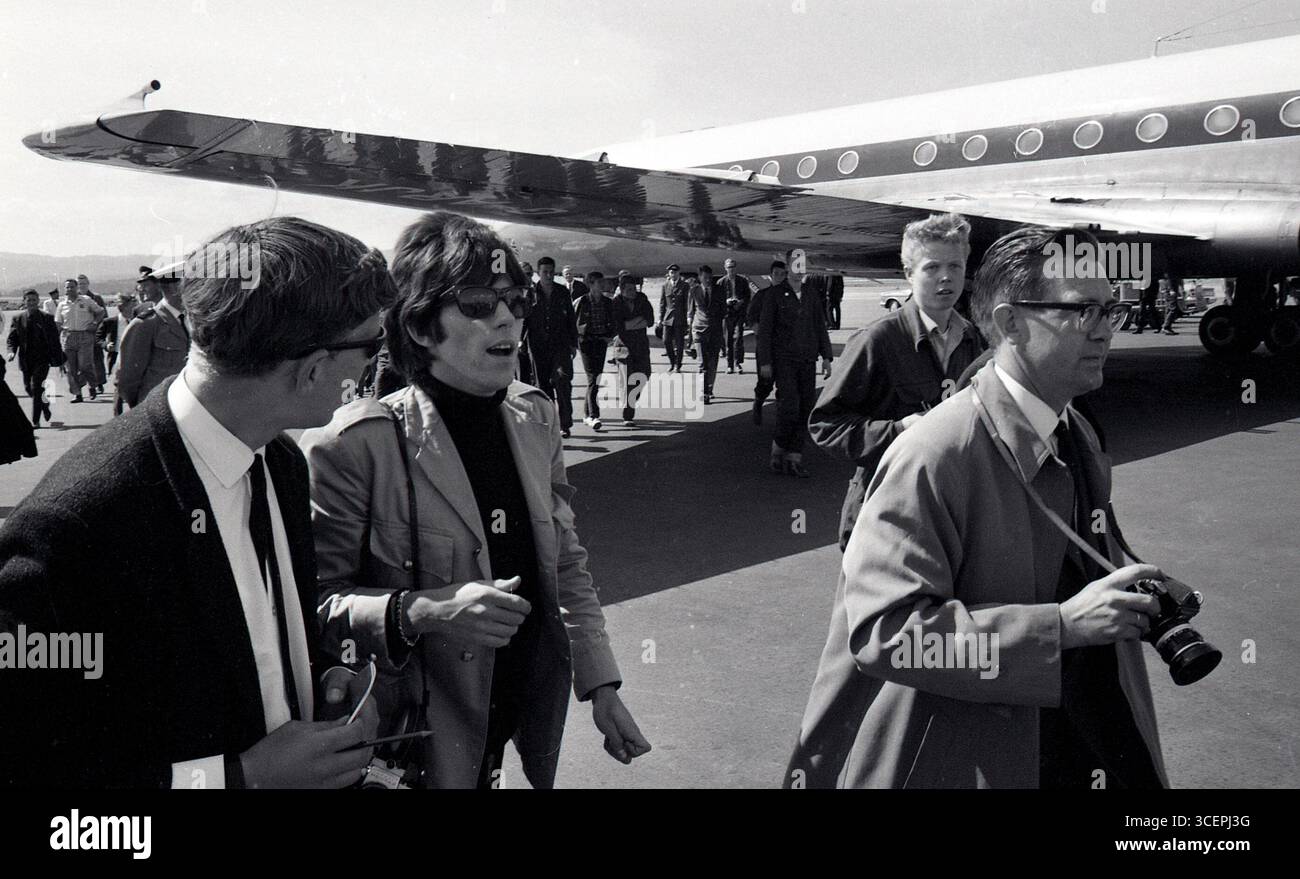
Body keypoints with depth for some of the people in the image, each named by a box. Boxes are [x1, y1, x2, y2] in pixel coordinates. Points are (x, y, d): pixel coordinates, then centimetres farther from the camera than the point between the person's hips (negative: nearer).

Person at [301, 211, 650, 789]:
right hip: (420, 737, -5)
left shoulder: (535, 418, 0)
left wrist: (601, 688, 4)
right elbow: (311, 602, -14)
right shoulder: (358, 445, -18)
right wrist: (419, 613, -29)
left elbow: (566, 563, 7)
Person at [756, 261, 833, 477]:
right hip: (783, 359, -4)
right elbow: (765, 329, -3)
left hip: (807, 360, 4)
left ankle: (794, 458, 9)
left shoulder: (812, 297, 11)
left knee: (804, 410, 1)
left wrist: (827, 357, 6)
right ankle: (777, 451, 5)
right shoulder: (773, 295, -1)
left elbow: (820, 328, 15)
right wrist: (765, 362, -8)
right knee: (789, 406, -15)